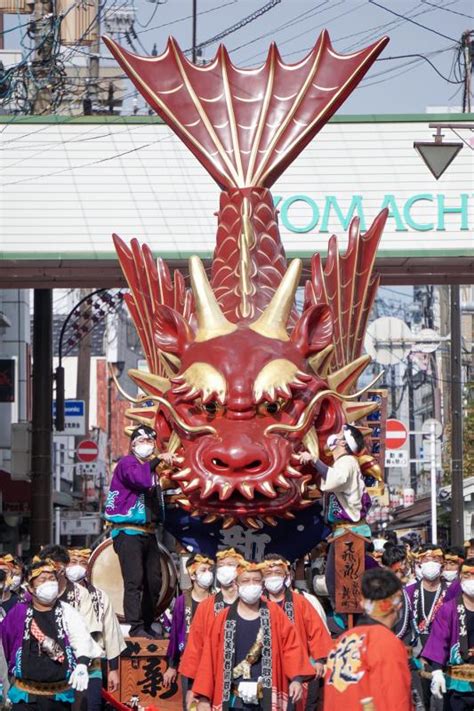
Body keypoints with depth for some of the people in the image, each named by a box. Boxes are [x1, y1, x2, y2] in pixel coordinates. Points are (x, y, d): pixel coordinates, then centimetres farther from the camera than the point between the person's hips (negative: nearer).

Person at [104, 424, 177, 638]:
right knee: (134, 580, -15)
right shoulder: (127, 463, -5)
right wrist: (157, 459, -24)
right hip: (129, 532, -9)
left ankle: (147, 626, 16)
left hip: (148, 531, 9)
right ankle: (135, 627, -18)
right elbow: (139, 479, -27)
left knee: (154, 581, 8)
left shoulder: (149, 467, 21)